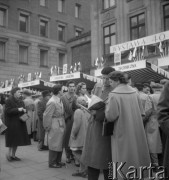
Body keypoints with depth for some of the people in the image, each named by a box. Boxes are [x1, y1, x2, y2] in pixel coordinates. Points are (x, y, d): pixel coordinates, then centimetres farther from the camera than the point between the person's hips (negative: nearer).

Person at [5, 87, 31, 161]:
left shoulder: (21, 102, 14)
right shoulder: (9, 101, -7)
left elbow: (24, 110, 19)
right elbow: (7, 111, -16)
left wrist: (24, 110, -4)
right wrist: (17, 110, -22)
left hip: (20, 123, 7)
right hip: (12, 123, -7)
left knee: (17, 139, 8)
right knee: (12, 139, -5)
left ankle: (13, 155, 18)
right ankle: (9, 153, 12)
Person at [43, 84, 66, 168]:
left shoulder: (59, 100, 6)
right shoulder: (52, 102, -21)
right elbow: (47, 116, -18)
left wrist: (63, 125, 7)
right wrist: (47, 127, -11)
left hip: (60, 126, 9)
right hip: (55, 127, -9)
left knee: (60, 144, 18)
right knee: (54, 145, 4)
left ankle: (58, 161, 33)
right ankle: (52, 163, 20)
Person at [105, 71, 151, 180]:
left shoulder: (114, 95, -18)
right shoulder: (134, 92, 2)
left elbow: (110, 116, -21)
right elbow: (140, 112, 9)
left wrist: (108, 105, -5)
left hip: (122, 133, -6)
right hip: (136, 132, 6)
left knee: (124, 161, 7)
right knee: (135, 154, 20)